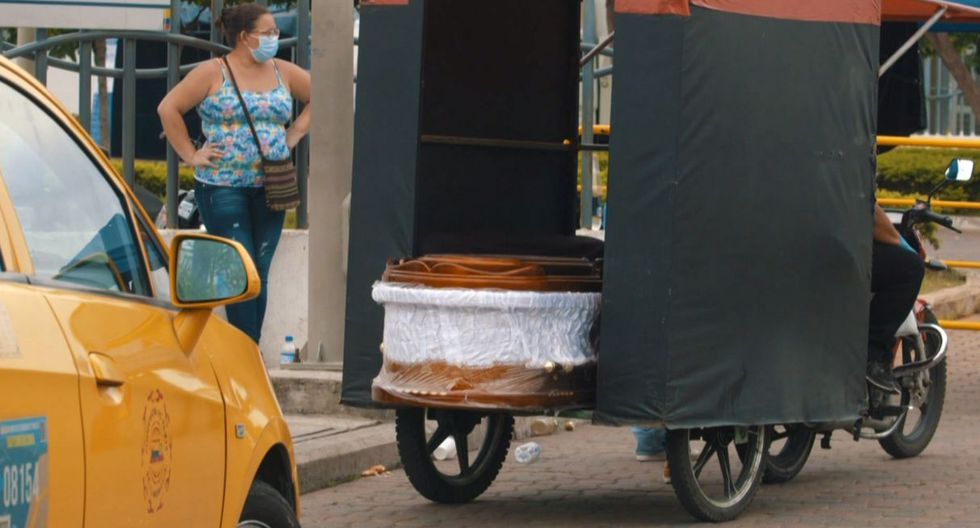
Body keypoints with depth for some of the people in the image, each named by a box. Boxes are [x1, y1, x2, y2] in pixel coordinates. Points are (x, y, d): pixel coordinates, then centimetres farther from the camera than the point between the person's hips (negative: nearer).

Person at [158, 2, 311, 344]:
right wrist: (190, 155, -5)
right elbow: (169, 108, -3)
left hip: (270, 188, 5)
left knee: (259, 275, 5)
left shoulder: (283, 73, 10)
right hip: (223, 188, -5)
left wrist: (296, 133, 10)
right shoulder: (213, 73, -3)